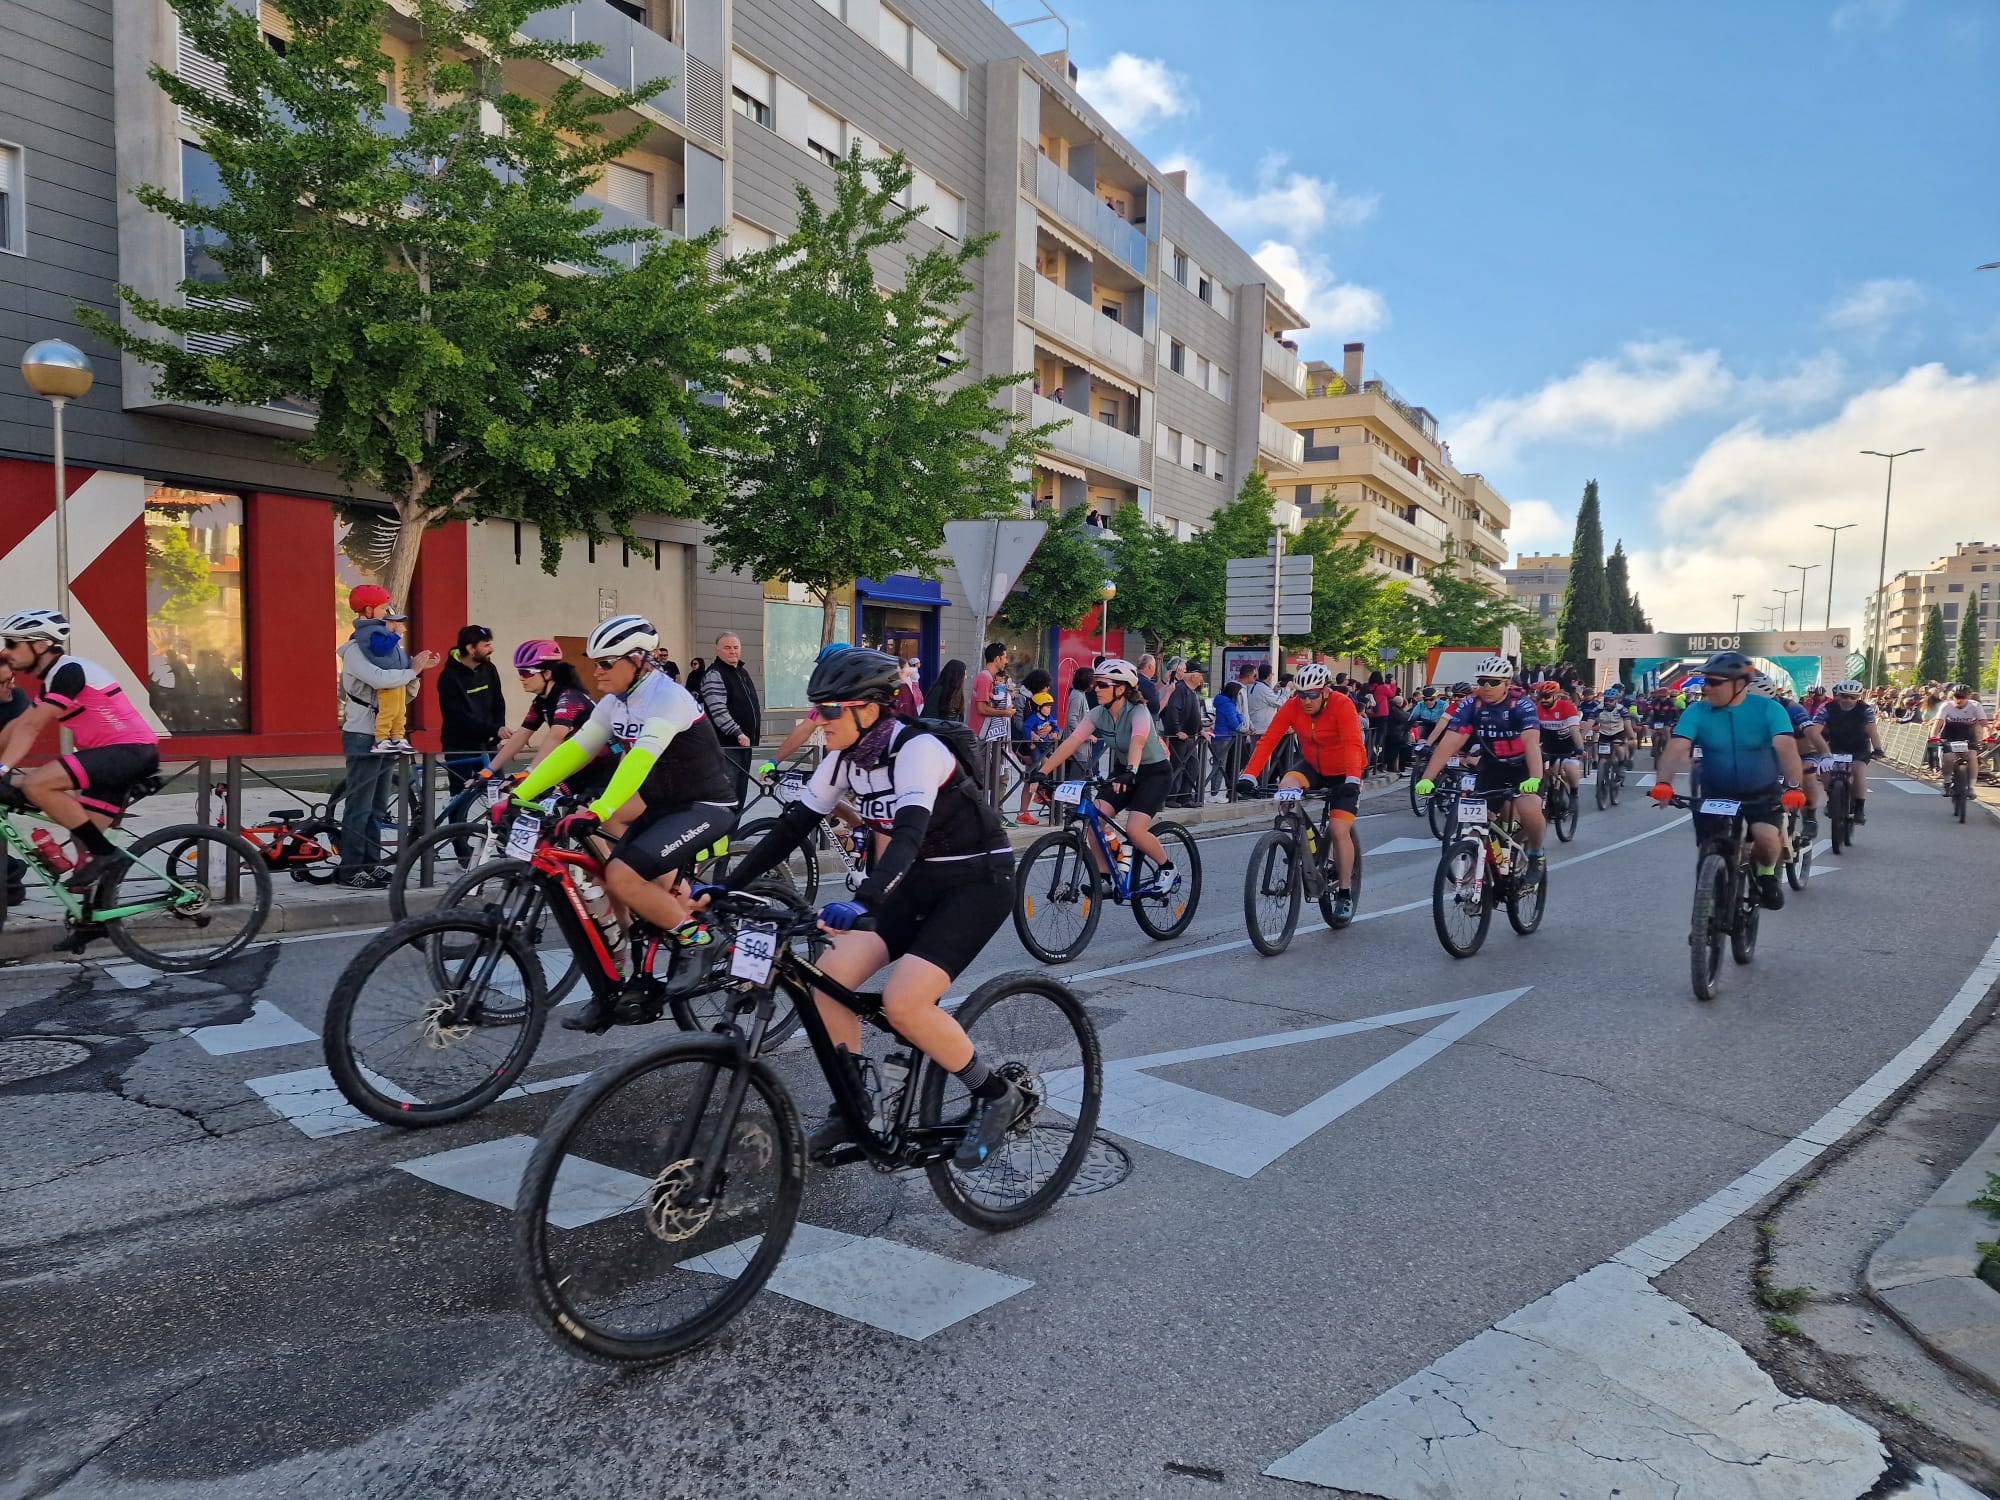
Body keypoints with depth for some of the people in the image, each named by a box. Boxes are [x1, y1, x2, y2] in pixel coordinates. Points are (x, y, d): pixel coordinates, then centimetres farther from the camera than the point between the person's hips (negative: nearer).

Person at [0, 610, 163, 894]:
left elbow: (30, 727, -20)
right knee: (84, 843, 8)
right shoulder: (54, 679, 19)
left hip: (131, 751, -10)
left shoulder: (68, 671, -12)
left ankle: (106, 854, -15)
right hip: (116, 755, 10)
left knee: (35, 784, -21)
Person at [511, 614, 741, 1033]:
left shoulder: (667, 696, -20)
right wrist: (520, 795, -4)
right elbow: (573, 750, 4)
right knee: (607, 888, 1)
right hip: (664, 806, 9)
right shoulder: (614, 703, 6)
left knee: (622, 875, -23)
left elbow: (641, 757, -33)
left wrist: (596, 812, -43)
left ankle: (695, 942, -5)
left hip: (706, 808, -8)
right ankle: (612, 990, 13)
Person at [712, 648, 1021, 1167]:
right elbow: (793, 824, 0)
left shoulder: (917, 749, -25)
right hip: (916, 882, 8)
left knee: (903, 1002, -23)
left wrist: (862, 904, -55)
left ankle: (997, 1095, 0)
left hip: (977, 882, -7)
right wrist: (725, 887, -7)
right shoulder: (846, 757, -2)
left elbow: (909, 834, -39)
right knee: (829, 978, -8)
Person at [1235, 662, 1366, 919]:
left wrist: (1352, 779, -53)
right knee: (1286, 786, -27)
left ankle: (1345, 893, 5)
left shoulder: (1342, 705, -26)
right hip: (1313, 767, 4)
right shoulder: (1293, 707, -15)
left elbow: (1353, 743, -37)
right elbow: (1268, 739, -22)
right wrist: (1248, 775, -34)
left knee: (1339, 830, -14)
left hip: (1344, 773, -4)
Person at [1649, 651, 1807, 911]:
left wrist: (1794, 786, -43)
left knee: (1767, 837, -26)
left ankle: (1767, 874, 7)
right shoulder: (1696, 712, -10)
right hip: (1715, 795, 2)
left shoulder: (1768, 709, -13)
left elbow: (1786, 747, -27)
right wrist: (1664, 782, -41)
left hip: (1762, 794, -2)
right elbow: (1676, 748, -23)